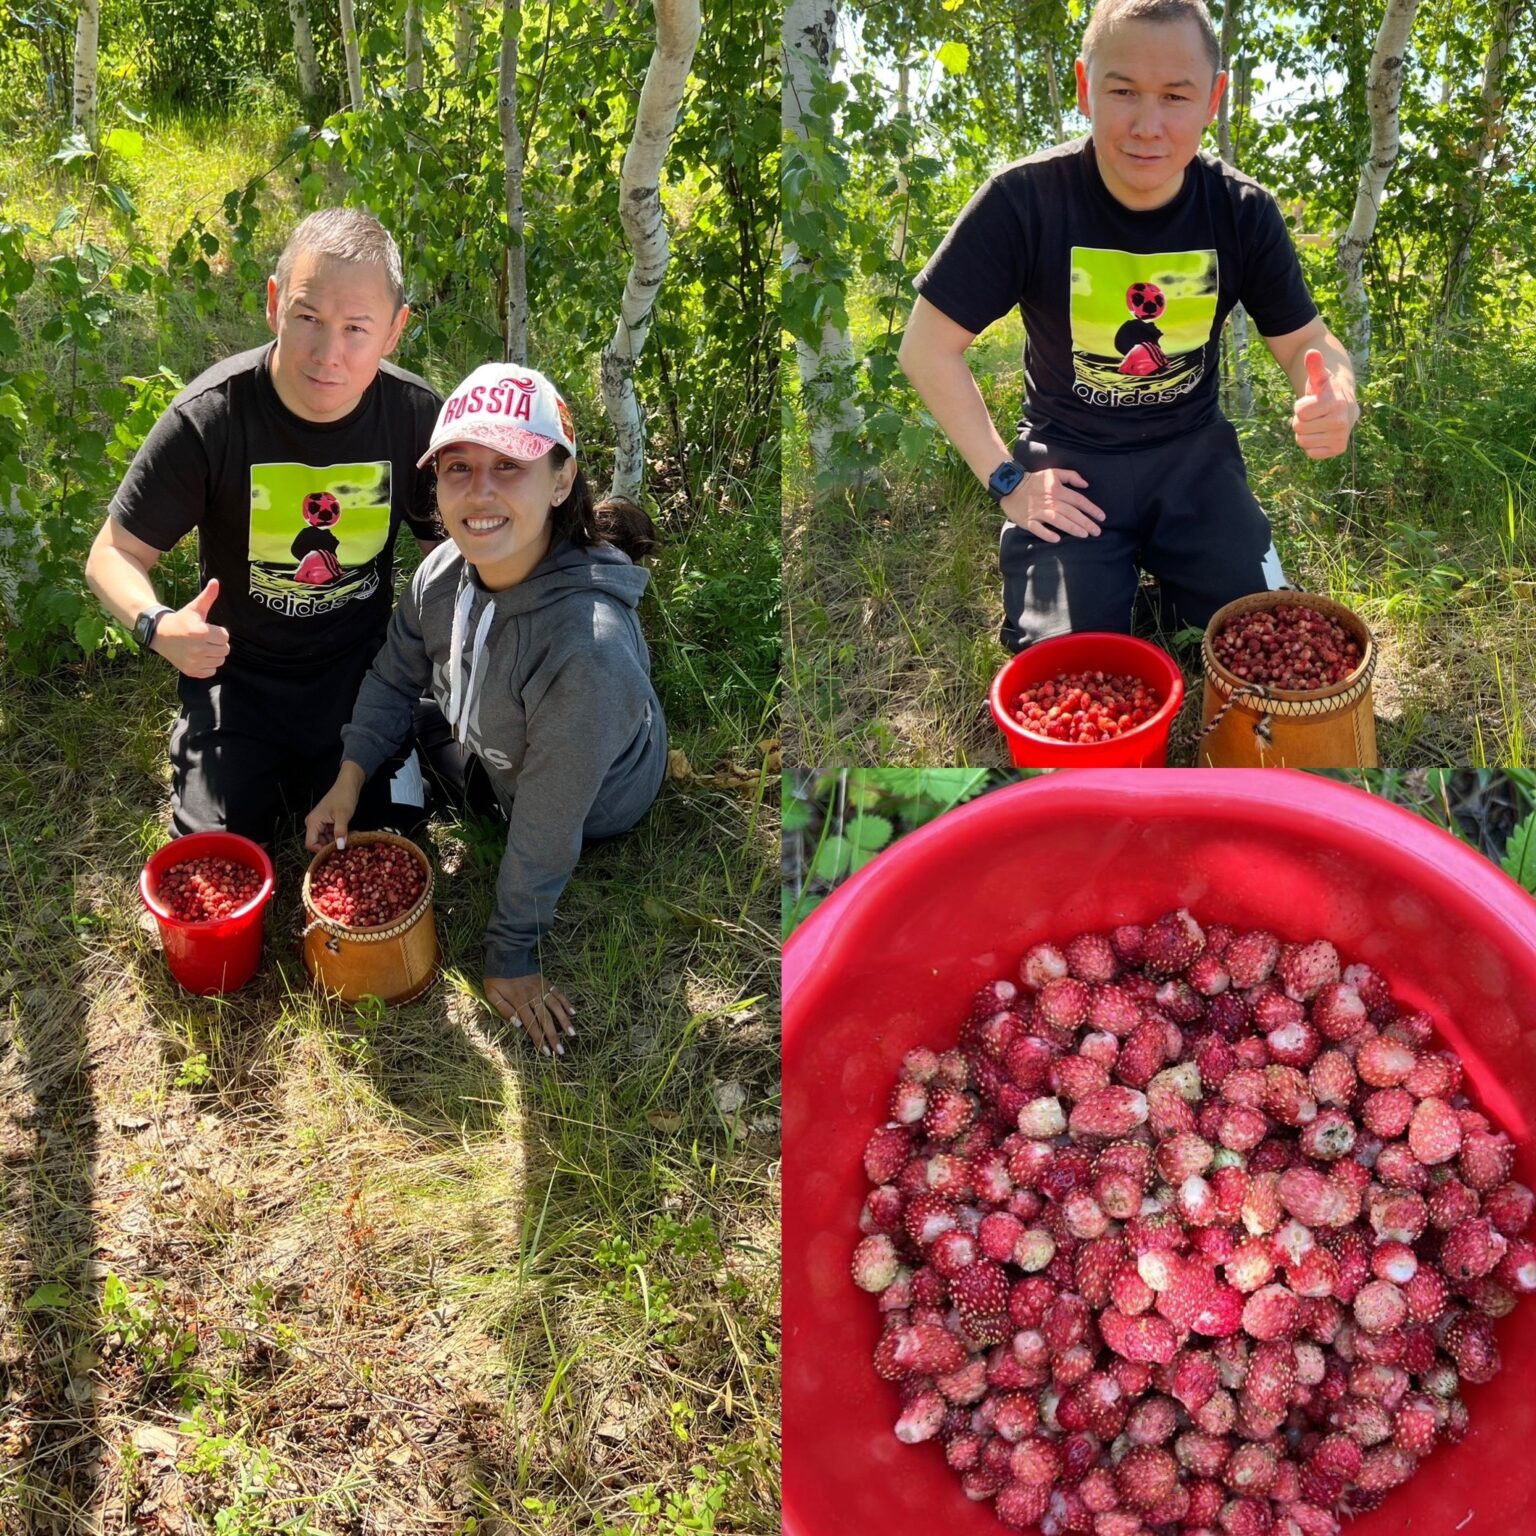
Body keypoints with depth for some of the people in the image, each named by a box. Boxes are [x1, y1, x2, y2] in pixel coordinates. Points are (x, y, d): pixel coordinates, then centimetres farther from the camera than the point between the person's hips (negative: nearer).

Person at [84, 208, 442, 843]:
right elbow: (114, 554, -13)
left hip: (363, 665, 2)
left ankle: (305, 769, 29)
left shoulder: (416, 414, -15)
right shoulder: (208, 418, -22)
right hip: (240, 670, -2)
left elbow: (444, 538, 3)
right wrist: (156, 624, -35)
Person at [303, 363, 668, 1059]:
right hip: (492, 753, 5)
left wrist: (511, 955, -20)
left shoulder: (585, 649, -46)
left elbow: (543, 830, -33)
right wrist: (348, 781, -13)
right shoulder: (445, 570, -26)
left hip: (598, 801, -5)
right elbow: (394, 678, -3)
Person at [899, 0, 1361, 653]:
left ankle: (1160, 568, 26)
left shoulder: (1243, 211, -10)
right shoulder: (1024, 200, -19)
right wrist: (1004, 478, -14)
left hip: (1195, 452, 3)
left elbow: (1306, 339, 1)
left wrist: (1336, 399, -24)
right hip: (1070, 461, -2)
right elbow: (929, 347, -12)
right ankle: (1122, 572, 20)